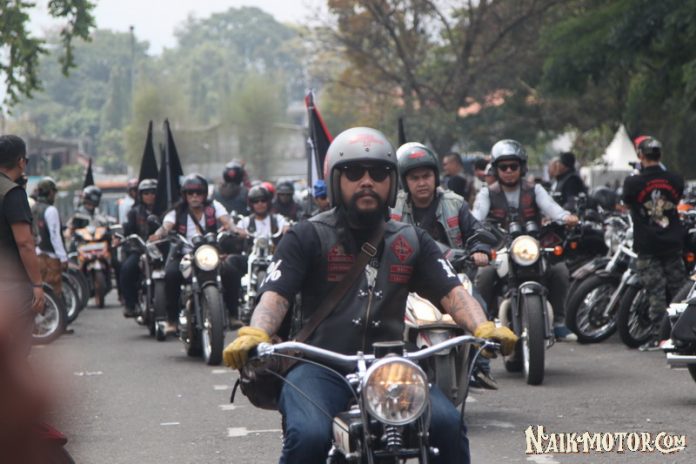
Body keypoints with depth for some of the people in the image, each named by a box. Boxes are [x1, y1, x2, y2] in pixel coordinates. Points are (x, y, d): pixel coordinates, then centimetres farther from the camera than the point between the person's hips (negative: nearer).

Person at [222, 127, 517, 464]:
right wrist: (254, 334, -28)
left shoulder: (412, 242, 17)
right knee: (308, 436, -32)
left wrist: (483, 328, -17)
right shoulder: (307, 237, 7)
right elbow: (276, 295, -5)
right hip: (320, 368, -3)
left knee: (448, 425, -22)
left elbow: (452, 293, 6)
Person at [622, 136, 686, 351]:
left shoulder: (633, 183, -13)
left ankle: (658, 336, -3)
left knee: (655, 293, -1)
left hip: (647, 246, -3)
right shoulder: (675, 180, -3)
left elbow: (627, 202, 7)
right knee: (677, 292, 10)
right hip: (673, 243, 3)